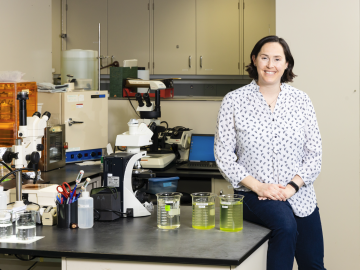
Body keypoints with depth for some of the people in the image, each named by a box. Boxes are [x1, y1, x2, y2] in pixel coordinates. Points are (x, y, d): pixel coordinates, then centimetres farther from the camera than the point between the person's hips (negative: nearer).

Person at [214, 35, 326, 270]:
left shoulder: (301, 101, 6)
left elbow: (314, 154, 5)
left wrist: (293, 185, -11)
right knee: (286, 225, -33)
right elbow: (223, 154, -2)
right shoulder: (234, 101, 0)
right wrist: (258, 187, -13)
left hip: (300, 196, 4)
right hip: (254, 196, -3)